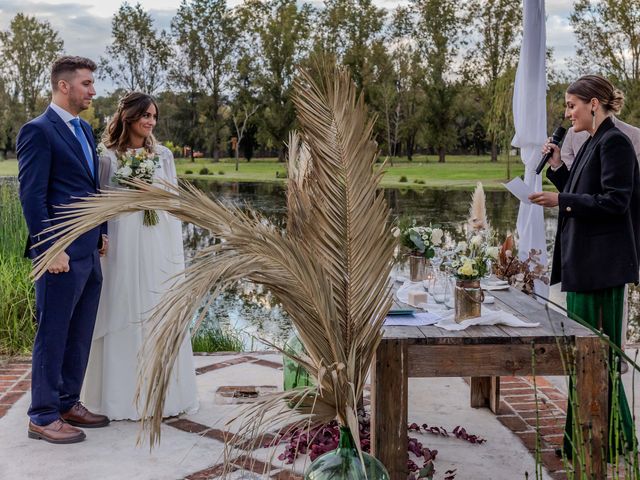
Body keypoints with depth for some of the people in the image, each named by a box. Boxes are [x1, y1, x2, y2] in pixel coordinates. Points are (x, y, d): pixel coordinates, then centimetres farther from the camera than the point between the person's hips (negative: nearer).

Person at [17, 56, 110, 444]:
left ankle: (69, 404, 27)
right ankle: (43, 417, 12)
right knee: (53, 335, 1)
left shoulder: (84, 129, 16)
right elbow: (32, 196, -15)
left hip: (90, 252, 8)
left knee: (80, 335, 14)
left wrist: (102, 233, 15)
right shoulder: (39, 131, -10)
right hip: (62, 252, -8)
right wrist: (51, 249, -18)